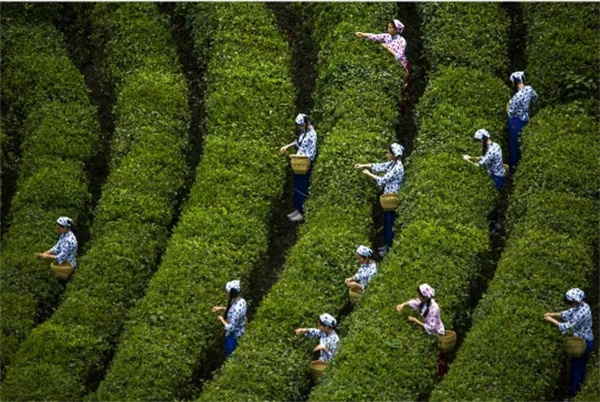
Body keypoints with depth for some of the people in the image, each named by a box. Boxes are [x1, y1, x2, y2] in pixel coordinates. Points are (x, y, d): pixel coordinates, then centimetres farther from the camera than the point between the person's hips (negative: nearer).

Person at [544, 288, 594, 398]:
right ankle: (579, 389, 40)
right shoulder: (581, 306, -2)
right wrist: (553, 314, -4)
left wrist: (552, 320, -19)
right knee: (581, 366, 24)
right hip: (586, 341, 9)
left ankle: (573, 394, 18)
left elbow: (568, 326, -28)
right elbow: (568, 313, 7)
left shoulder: (582, 313, -31)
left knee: (576, 368, 6)